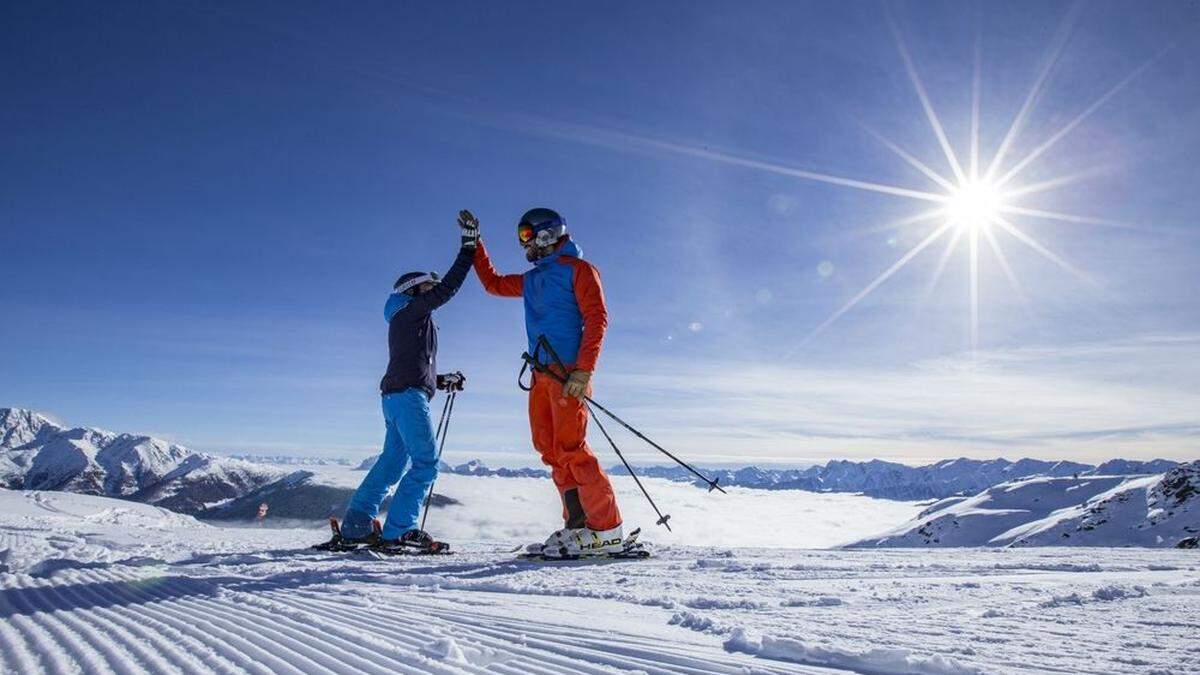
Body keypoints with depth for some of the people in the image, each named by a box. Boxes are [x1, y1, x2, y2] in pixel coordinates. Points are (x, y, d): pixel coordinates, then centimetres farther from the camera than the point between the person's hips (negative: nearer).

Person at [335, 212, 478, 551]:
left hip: (396, 396, 10)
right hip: (408, 395, -10)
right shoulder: (413, 309, 2)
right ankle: (398, 530, -15)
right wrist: (469, 247, -7)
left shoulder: (407, 320, 28)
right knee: (425, 463, -12)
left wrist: (442, 381, 21)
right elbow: (448, 287, -10)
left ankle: (356, 525, 11)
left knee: (392, 462, 11)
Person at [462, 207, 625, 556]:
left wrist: (584, 370, -19)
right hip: (541, 374, 8)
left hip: (568, 373, -8)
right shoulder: (531, 280, 25)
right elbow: (492, 283, 37)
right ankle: (578, 523, 2)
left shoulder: (578, 269, 2)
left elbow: (597, 318, -8)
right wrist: (474, 242, 33)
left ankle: (607, 528, -12)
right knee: (551, 451, 0)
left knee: (570, 449, -15)